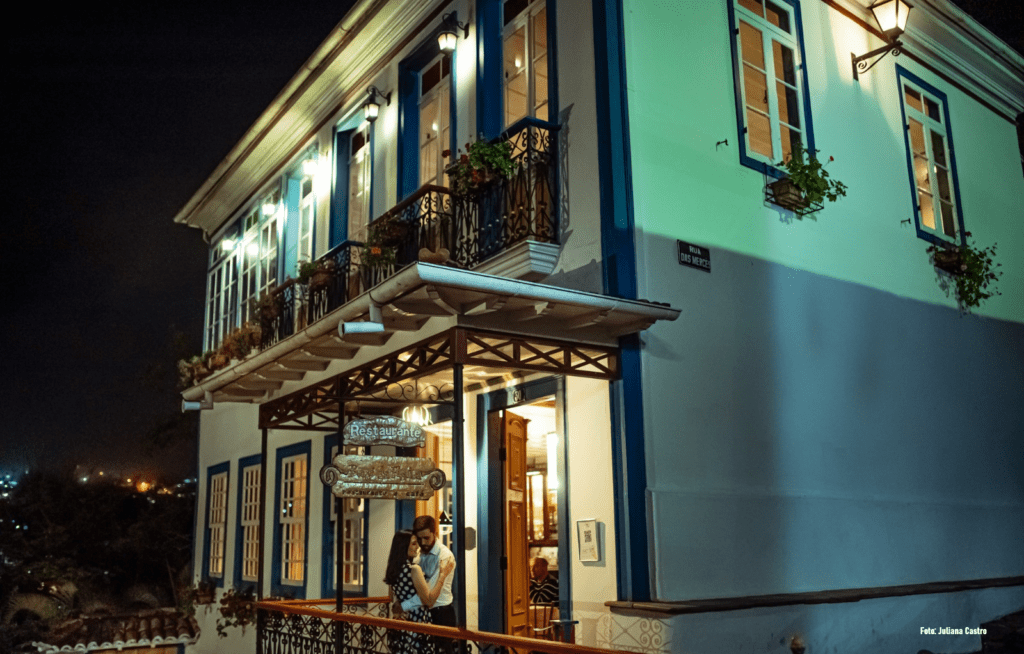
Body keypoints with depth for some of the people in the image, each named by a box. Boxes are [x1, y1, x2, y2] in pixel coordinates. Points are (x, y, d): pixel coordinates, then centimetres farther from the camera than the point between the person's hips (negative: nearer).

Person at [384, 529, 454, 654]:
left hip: (400, 623, 8)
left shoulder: (393, 569, 6)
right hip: (416, 624, -8)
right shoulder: (414, 569, -18)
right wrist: (443, 575, -15)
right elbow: (429, 600, -18)